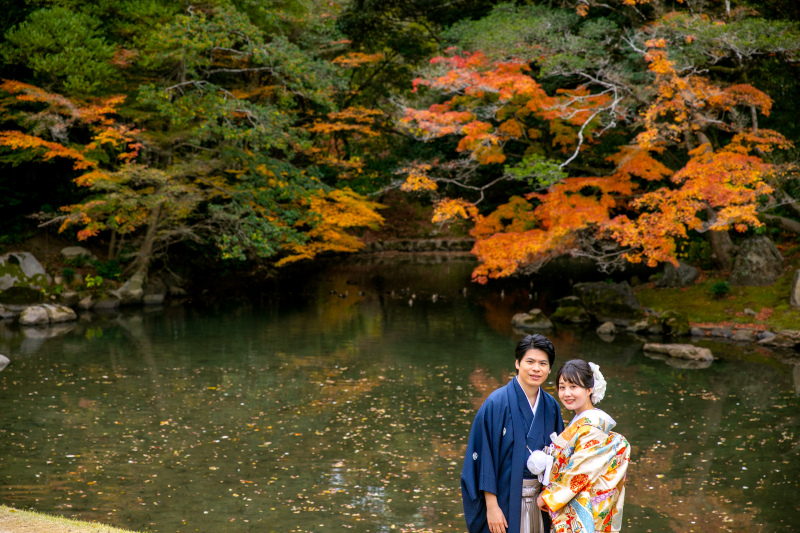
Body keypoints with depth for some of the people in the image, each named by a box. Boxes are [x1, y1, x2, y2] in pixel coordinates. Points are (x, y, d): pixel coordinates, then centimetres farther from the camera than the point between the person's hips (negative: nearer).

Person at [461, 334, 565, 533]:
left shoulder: (551, 407, 3)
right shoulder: (497, 403, -13)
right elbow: (484, 455, -13)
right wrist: (491, 506, -16)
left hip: (539, 501, 5)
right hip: (504, 501, -5)